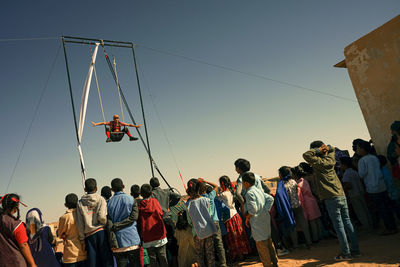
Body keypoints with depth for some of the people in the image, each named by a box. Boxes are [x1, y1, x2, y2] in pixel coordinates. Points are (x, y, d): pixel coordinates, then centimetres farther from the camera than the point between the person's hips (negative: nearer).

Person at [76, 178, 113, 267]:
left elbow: (80, 224, 4)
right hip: (101, 232, -2)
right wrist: (106, 224, 7)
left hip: (89, 235, 2)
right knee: (106, 259, 5)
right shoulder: (100, 199, -1)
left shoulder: (80, 203, 6)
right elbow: (102, 217, -13)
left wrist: (82, 239, 9)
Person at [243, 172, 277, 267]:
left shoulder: (249, 193, -18)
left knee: (261, 245, 3)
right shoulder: (259, 190, 9)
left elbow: (253, 209, -25)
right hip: (266, 220, 9)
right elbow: (270, 199, 9)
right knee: (269, 242, 19)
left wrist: (247, 218, -10)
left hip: (258, 223, -9)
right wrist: (266, 210, 6)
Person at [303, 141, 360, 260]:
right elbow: (332, 149, 29)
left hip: (331, 198, -7)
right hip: (342, 195, 7)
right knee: (347, 222, 12)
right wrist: (327, 148, 9)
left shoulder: (319, 162, -10)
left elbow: (306, 155, -20)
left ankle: (346, 252, 7)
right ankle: (355, 250, 20)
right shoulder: (331, 159, 9)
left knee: (339, 225, 0)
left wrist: (317, 149, -9)